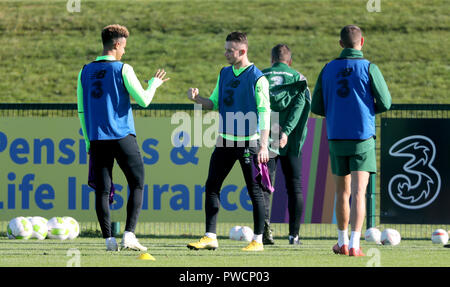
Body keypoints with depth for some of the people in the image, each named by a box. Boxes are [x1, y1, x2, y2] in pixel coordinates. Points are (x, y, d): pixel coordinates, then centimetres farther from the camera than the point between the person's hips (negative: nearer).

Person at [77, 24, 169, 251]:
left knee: (102, 190, 5)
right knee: (137, 185, 6)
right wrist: (155, 83, 11)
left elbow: (81, 111, 10)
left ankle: (108, 239, 0)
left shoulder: (86, 72, 8)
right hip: (122, 137, -4)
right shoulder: (122, 70, -6)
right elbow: (143, 100, -7)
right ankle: (129, 235, -5)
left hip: (97, 139, 4)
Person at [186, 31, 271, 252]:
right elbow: (214, 103, 18)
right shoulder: (224, 74, 11)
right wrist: (197, 98, -3)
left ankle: (258, 240, 7)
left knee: (254, 190, 0)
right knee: (211, 187, 2)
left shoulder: (257, 78, -11)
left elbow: (264, 113, -14)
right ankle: (210, 237, 6)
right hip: (225, 140, 7)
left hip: (248, 142, -7)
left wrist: (263, 145, -20)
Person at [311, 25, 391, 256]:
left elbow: (316, 107, 7)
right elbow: (385, 103, -4)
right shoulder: (369, 68, -6)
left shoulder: (328, 69, 5)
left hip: (336, 139, 3)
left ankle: (342, 242, 23)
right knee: (358, 193, -6)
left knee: (342, 192, 16)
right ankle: (354, 245, -16)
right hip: (362, 137, -3)